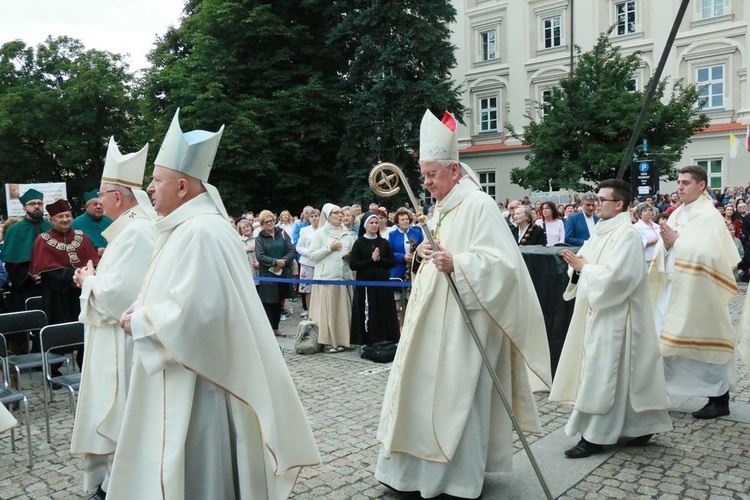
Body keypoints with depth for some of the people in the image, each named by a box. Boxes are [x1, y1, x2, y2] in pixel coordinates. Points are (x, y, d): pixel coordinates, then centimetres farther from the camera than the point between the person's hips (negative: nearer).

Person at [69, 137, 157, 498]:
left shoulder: (137, 231, -22)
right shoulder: (131, 227, 12)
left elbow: (118, 293, -26)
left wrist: (88, 280, -8)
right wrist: (94, 278, 7)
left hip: (124, 343, -11)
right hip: (115, 339, 11)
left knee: (120, 420, 2)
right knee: (112, 417, 19)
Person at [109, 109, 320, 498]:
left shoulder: (201, 232, -21)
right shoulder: (188, 228, 12)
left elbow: (192, 311, -27)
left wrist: (140, 321, -13)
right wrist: (143, 312, 6)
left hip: (197, 378, -10)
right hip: (184, 373, 10)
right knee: (189, 464, 20)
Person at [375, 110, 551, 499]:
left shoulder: (478, 205, -13)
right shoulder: (441, 208, 14)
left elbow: (501, 262, -20)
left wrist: (456, 263, -31)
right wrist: (428, 254, 7)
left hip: (462, 319, -9)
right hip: (433, 316, 9)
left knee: (456, 394, 1)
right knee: (423, 387, 13)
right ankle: (417, 468, 26)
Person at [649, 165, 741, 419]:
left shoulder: (710, 216, -10)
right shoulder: (676, 215, 10)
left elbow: (707, 253, -22)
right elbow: (664, 253, 8)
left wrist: (676, 241, -19)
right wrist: (666, 244, -12)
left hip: (698, 291, -7)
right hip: (673, 288, 7)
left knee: (705, 342, 4)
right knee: (665, 341, 8)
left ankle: (720, 400, 18)